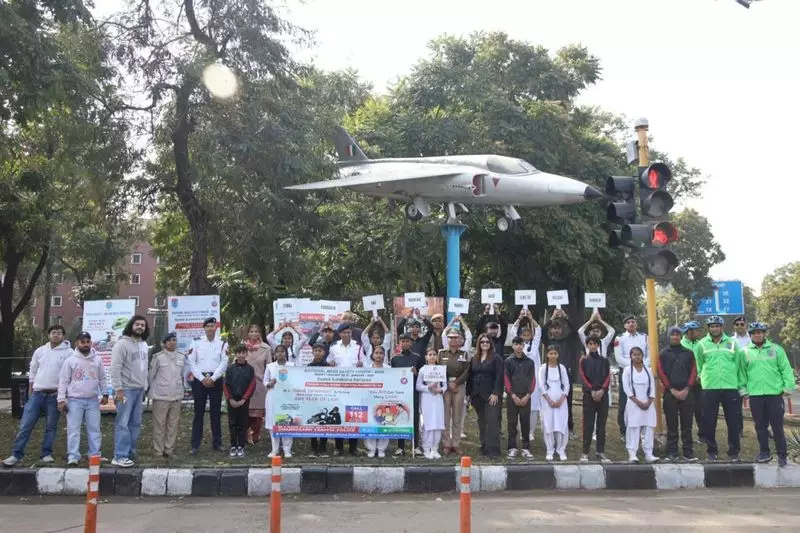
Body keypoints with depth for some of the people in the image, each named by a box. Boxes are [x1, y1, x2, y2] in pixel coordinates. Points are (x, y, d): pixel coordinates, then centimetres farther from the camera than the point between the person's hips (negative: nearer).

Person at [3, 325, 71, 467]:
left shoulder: (68, 352, -3)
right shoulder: (40, 351, 10)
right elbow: (33, 372, 16)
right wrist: (30, 392, 13)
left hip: (55, 395, -3)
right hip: (37, 393, 3)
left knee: (51, 427, 5)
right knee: (25, 425, 1)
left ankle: (46, 454, 15)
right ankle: (16, 454, 6)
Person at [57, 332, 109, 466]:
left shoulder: (97, 360, 7)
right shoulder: (70, 361, -1)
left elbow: (102, 378, 13)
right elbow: (63, 381, -2)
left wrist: (105, 394, 7)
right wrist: (61, 399, -7)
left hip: (93, 400, 3)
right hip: (75, 400, -2)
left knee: (94, 428, 5)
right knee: (73, 429, -2)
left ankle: (95, 455, 12)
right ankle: (73, 456, 2)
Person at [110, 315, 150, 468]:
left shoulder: (144, 345, 13)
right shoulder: (122, 344, -11)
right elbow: (115, 368, -16)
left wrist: (144, 386, 15)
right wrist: (118, 389, -19)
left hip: (139, 389, 8)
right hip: (126, 389, -8)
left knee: (136, 423, 10)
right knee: (123, 423, -7)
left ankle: (130, 452, 19)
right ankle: (120, 456, -6)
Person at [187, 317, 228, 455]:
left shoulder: (223, 344, 4)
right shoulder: (196, 343, 3)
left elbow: (224, 363, -3)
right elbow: (191, 362, -2)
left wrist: (212, 378, -12)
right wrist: (202, 378, -10)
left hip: (216, 380, 1)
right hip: (199, 380, -1)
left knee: (216, 412, 6)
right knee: (199, 412, 2)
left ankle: (217, 443, 13)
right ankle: (195, 445, 5)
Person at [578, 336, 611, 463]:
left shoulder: (605, 360, 10)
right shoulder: (583, 360, 5)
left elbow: (608, 377, 3)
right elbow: (583, 378, -3)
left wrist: (602, 390, -12)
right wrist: (592, 391, -14)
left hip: (603, 395, 2)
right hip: (589, 395, -2)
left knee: (602, 424, 4)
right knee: (588, 425, -2)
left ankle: (601, 452, 9)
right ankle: (585, 452, 2)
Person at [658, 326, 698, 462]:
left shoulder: (688, 353, 10)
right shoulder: (663, 354, 7)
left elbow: (693, 372, 4)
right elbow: (661, 373, 1)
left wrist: (686, 389, -7)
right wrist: (672, 390, -8)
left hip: (686, 393, 1)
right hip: (670, 393, -1)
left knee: (687, 424, 2)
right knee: (671, 424, 2)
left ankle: (688, 452, 8)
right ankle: (671, 453, 6)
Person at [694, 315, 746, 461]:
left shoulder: (732, 343, 7)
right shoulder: (701, 344, 3)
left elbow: (739, 365, 7)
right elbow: (697, 365, 5)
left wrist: (742, 385, 5)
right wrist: (701, 377, -2)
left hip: (731, 387, 1)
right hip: (709, 388, -1)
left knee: (733, 421, 6)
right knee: (709, 422, 5)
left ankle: (734, 451, 18)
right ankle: (712, 451, 17)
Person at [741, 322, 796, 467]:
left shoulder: (776, 349, 3)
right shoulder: (745, 351, 5)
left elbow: (786, 369, 1)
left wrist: (788, 386, -6)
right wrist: (743, 388, -2)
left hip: (774, 393, -1)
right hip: (755, 395, 1)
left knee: (777, 426, 2)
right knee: (760, 426, 9)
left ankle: (782, 455, 10)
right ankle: (764, 452, 21)